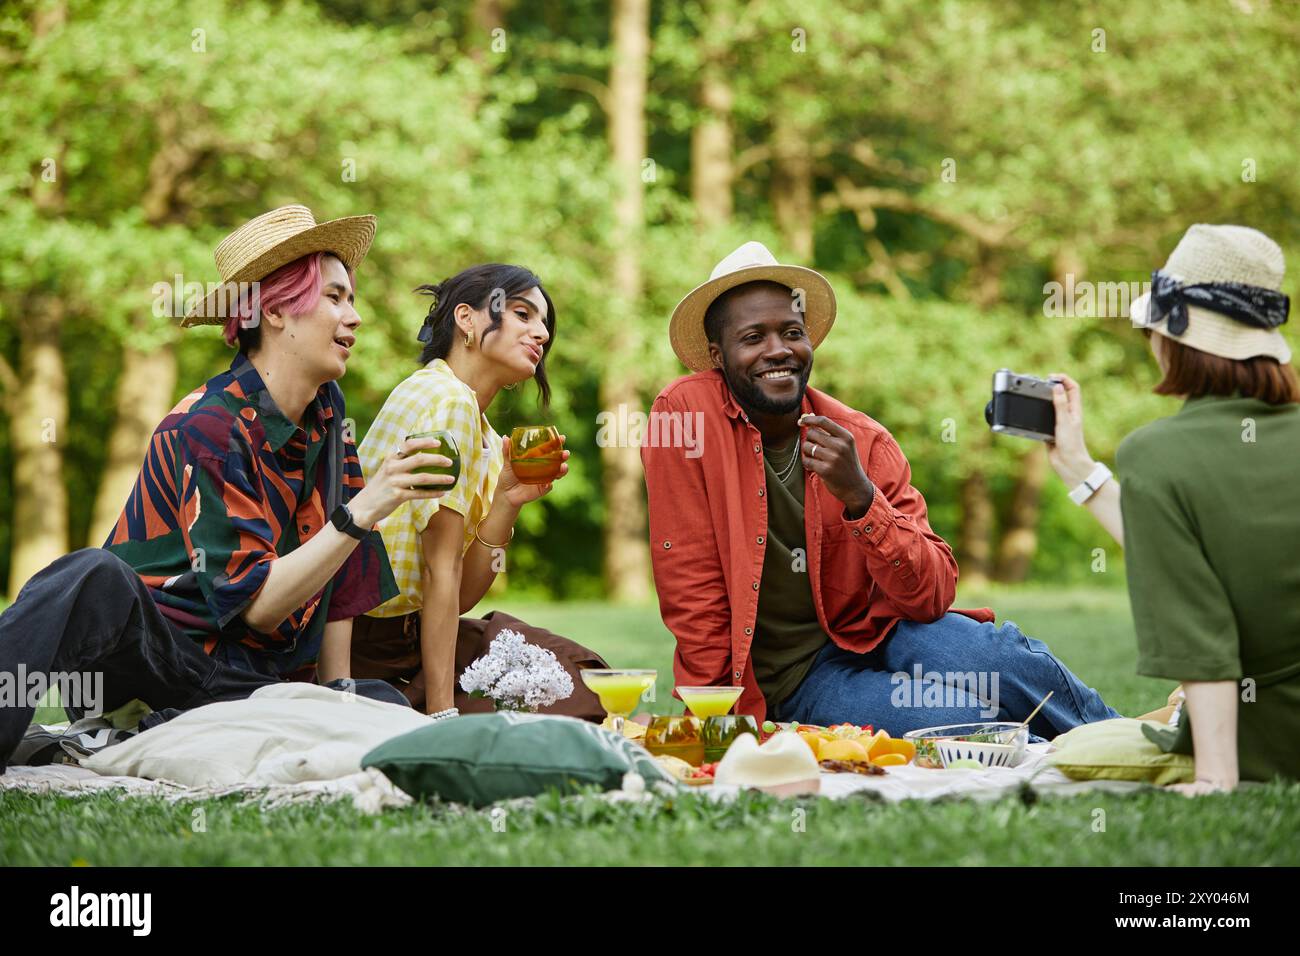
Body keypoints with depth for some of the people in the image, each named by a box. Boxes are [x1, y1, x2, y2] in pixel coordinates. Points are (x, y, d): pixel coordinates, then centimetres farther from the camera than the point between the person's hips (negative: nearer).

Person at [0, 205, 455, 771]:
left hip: (254, 678, 7)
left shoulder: (328, 420, 11)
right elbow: (255, 604, -19)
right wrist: (362, 511, -25)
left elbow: (341, 577, 18)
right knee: (98, 579, -39)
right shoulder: (207, 427, -13)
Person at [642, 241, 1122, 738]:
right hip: (782, 682, -3)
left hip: (866, 637, 3)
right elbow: (692, 591, -9)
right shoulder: (685, 414, -11)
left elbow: (932, 596, -11)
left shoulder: (865, 441, -3)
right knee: (979, 722, -27)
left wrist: (860, 496, -25)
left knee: (1003, 657, -27)